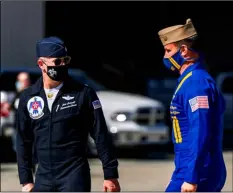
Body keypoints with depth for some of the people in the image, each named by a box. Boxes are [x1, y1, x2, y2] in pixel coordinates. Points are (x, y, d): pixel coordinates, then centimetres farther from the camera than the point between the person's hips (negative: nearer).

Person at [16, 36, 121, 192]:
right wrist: (26, 180, 8)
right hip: (43, 178, 4)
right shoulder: (28, 98, 6)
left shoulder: (83, 94, -4)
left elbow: (102, 137, -3)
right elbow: (23, 142, 12)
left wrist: (110, 175, -5)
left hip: (75, 177, -4)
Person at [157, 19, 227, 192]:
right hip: (209, 173, 10)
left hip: (196, 173, -10)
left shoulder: (196, 82, -14)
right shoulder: (192, 80, 17)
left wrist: (191, 178, -24)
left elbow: (201, 134, -22)